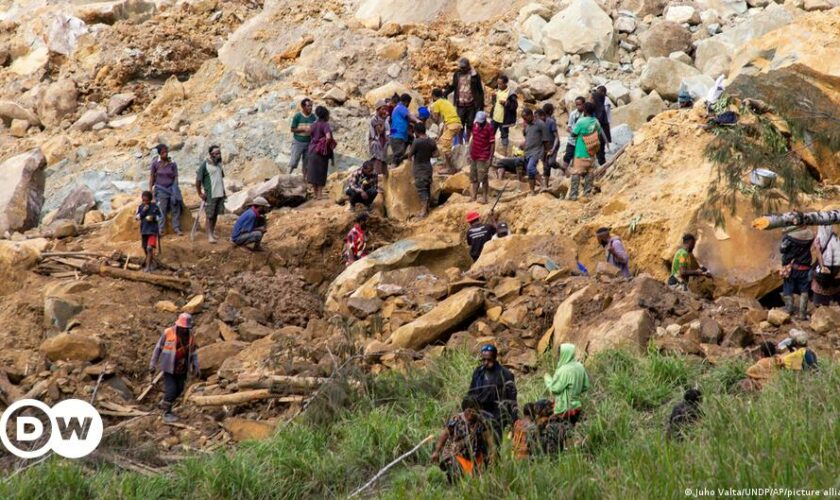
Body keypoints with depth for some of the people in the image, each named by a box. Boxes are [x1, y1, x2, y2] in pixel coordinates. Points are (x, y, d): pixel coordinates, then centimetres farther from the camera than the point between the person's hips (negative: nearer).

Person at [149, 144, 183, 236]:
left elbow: (175, 176, 2)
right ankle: (160, 230, 3)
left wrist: (175, 189, -7)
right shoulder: (155, 163, -4)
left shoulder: (172, 164, -2)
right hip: (161, 189, -1)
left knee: (175, 209, 0)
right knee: (161, 210, -1)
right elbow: (152, 177, 3)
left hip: (171, 188, 1)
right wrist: (150, 189, 2)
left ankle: (176, 228, 8)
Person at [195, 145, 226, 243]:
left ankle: (213, 232, 23)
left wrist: (223, 190, 17)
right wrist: (200, 194, -9)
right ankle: (209, 235, 4)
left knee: (216, 214, 12)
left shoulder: (219, 163, 9)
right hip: (210, 195, -6)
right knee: (210, 216, -1)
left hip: (220, 194, 6)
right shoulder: (204, 165, -11)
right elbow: (198, 180, -9)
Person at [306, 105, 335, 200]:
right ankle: (319, 194, 3)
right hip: (322, 152, -5)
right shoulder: (325, 125, -12)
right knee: (321, 173, 4)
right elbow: (328, 137, -26)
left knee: (313, 172, 11)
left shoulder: (313, 125, 7)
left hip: (313, 150, 5)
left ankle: (315, 194, 16)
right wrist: (327, 146, -11)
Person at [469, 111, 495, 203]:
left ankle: (484, 197, 2)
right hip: (474, 157, 7)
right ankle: (473, 196, 21)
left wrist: (490, 158, -14)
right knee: (474, 178, 13)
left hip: (483, 158, -7)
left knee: (483, 178, -5)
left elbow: (492, 144, -12)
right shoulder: (475, 126, 6)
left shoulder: (489, 129, -13)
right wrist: (470, 154, 13)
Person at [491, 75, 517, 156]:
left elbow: (515, 106, -17)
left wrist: (505, 103, -27)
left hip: (504, 119, -7)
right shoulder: (497, 90, 5)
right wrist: (493, 97, -5)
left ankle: (505, 151, 18)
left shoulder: (510, 94, -18)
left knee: (504, 135, 6)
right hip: (495, 117, 7)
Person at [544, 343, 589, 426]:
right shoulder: (580, 367, 1)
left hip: (564, 409, -8)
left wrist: (547, 379, 0)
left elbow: (554, 389, -17)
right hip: (576, 406, 8)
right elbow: (585, 386, 8)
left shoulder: (564, 370, -21)